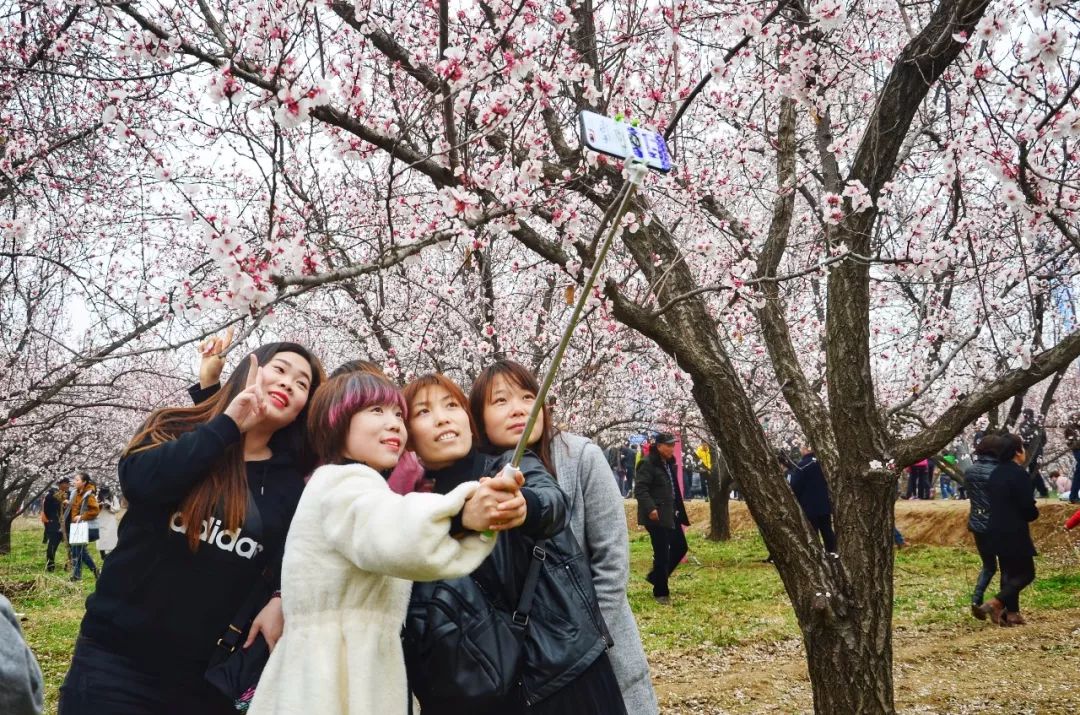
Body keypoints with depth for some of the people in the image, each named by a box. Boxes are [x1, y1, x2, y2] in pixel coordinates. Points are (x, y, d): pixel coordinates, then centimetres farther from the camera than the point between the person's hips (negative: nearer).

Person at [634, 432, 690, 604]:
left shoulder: (669, 463, 14)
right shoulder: (647, 464, -15)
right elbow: (640, 489, -21)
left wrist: (678, 509, 19)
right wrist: (650, 508, -29)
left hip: (670, 514, 9)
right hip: (656, 516, -9)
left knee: (680, 547, 13)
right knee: (662, 553, -4)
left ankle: (656, 576, 30)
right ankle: (661, 592, 10)